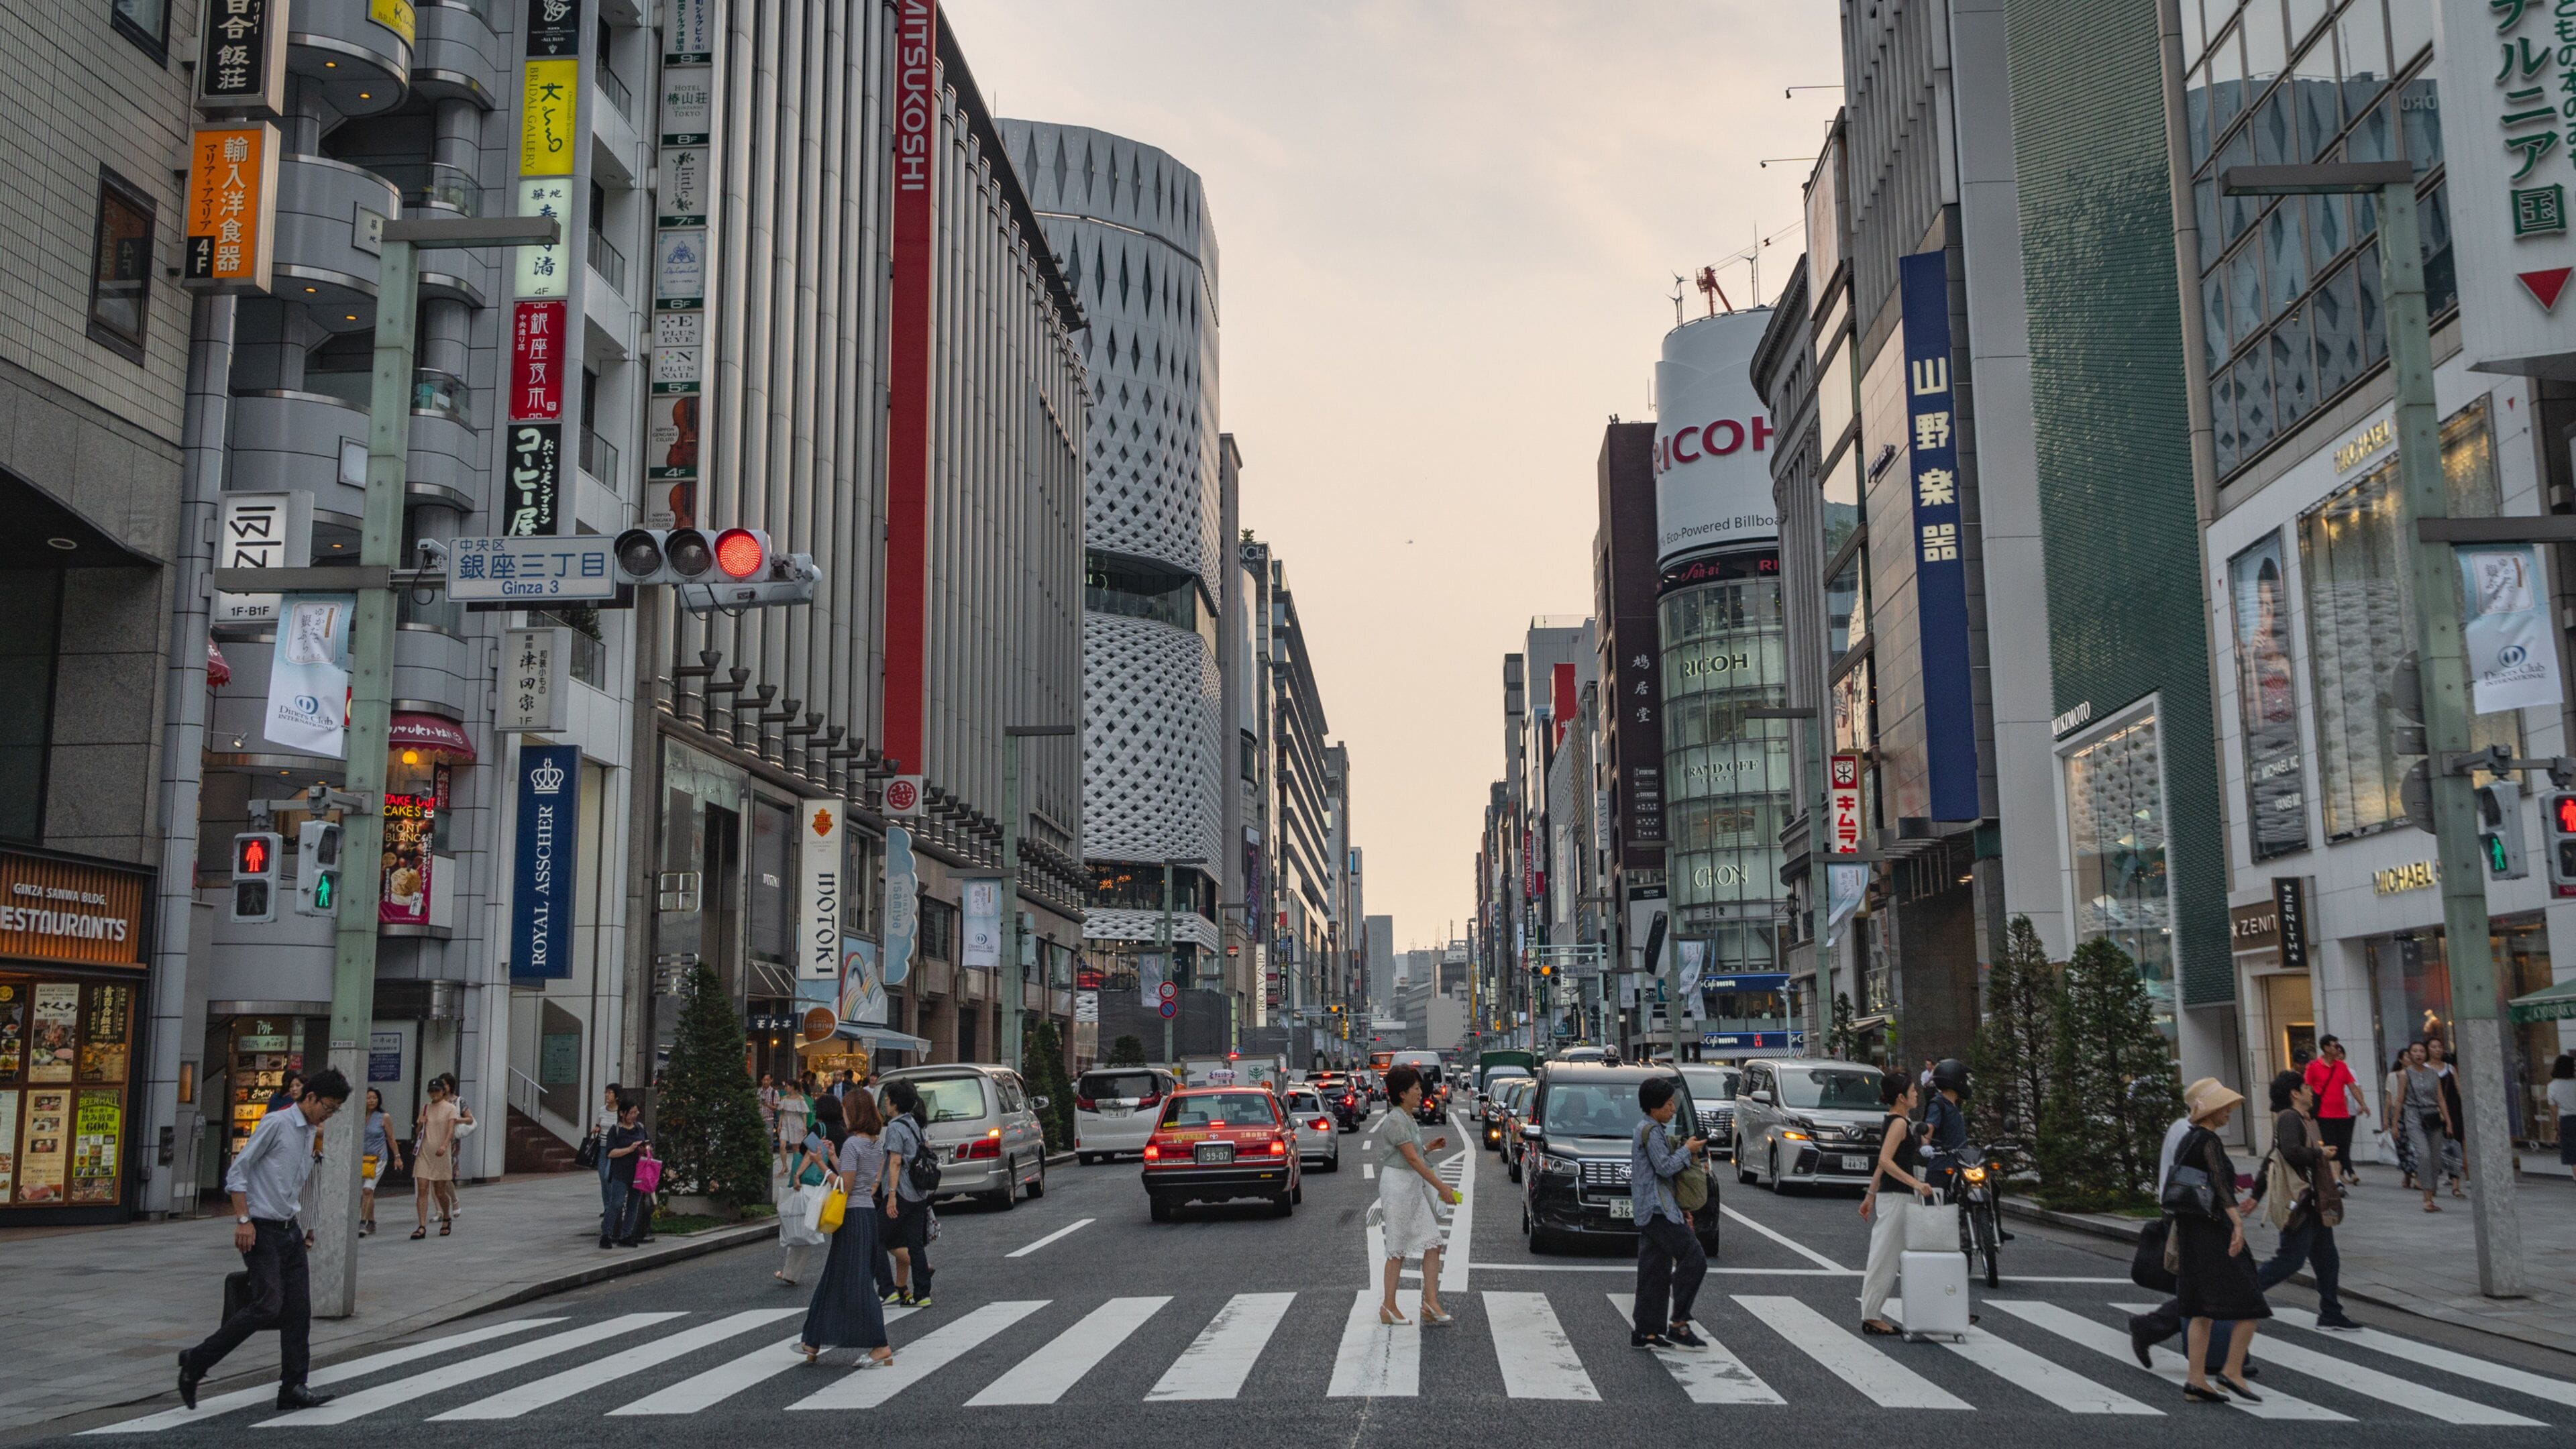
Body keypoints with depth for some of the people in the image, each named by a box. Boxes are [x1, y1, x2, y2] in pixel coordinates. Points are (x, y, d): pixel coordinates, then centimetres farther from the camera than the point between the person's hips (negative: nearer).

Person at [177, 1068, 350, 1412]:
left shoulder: (310, 1133, 13)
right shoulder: (276, 1124, -11)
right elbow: (238, 1170, -13)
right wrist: (243, 1220, -18)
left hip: (289, 1229, 8)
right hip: (261, 1229, -8)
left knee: (298, 1309, 3)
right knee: (268, 1305, -13)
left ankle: (292, 1387, 7)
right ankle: (196, 1362, 3)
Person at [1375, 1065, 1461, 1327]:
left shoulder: (1409, 1119, 14)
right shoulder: (1396, 1121, -16)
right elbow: (1412, 1160, -21)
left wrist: (1428, 1147, 9)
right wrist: (1441, 1187, -21)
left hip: (1414, 1186, 9)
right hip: (1398, 1185, -9)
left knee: (1432, 1243, 3)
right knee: (1398, 1249, -2)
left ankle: (1431, 1303, 3)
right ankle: (1389, 1307, 7)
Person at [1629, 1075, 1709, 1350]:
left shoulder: (1656, 1130, 23)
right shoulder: (1651, 1131, -10)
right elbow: (1665, 1167, -18)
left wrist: (1680, 1211, 23)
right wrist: (1688, 1150, -4)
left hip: (1652, 1212, 11)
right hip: (1657, 1210, -11)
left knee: (1655, 1272, 10)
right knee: (1694, 1258, -12)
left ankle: (1645, 1333, 11)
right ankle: (1679, 1324, -11)